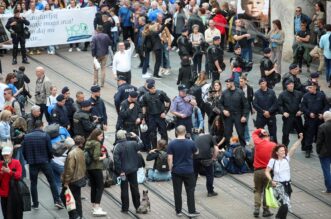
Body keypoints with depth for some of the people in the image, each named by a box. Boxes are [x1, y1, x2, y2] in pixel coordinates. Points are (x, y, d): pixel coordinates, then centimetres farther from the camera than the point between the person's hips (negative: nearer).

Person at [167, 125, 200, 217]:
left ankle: (178, 211, 15)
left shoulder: (172, 144, -10)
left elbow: (169, 158, -10)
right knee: (190, 191, 7)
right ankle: (191, 211, 7)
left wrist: (170, 168, 3)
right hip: (188, 171, 0)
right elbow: (196, 152, 9)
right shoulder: (191, 143, -9)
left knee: (177, 192, 9)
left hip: (176, 171, 0)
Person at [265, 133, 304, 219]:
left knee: (285, 205, 12)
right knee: (285, 204, -18)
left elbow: (294, 148, -9)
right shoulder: (273, 161, -6)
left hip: (287, 185, 5)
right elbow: (267, 171, 0)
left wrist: (300, 139, -19)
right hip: (278, 185, -5)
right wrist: (271, 181, -14)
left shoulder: (287, 158, 2)